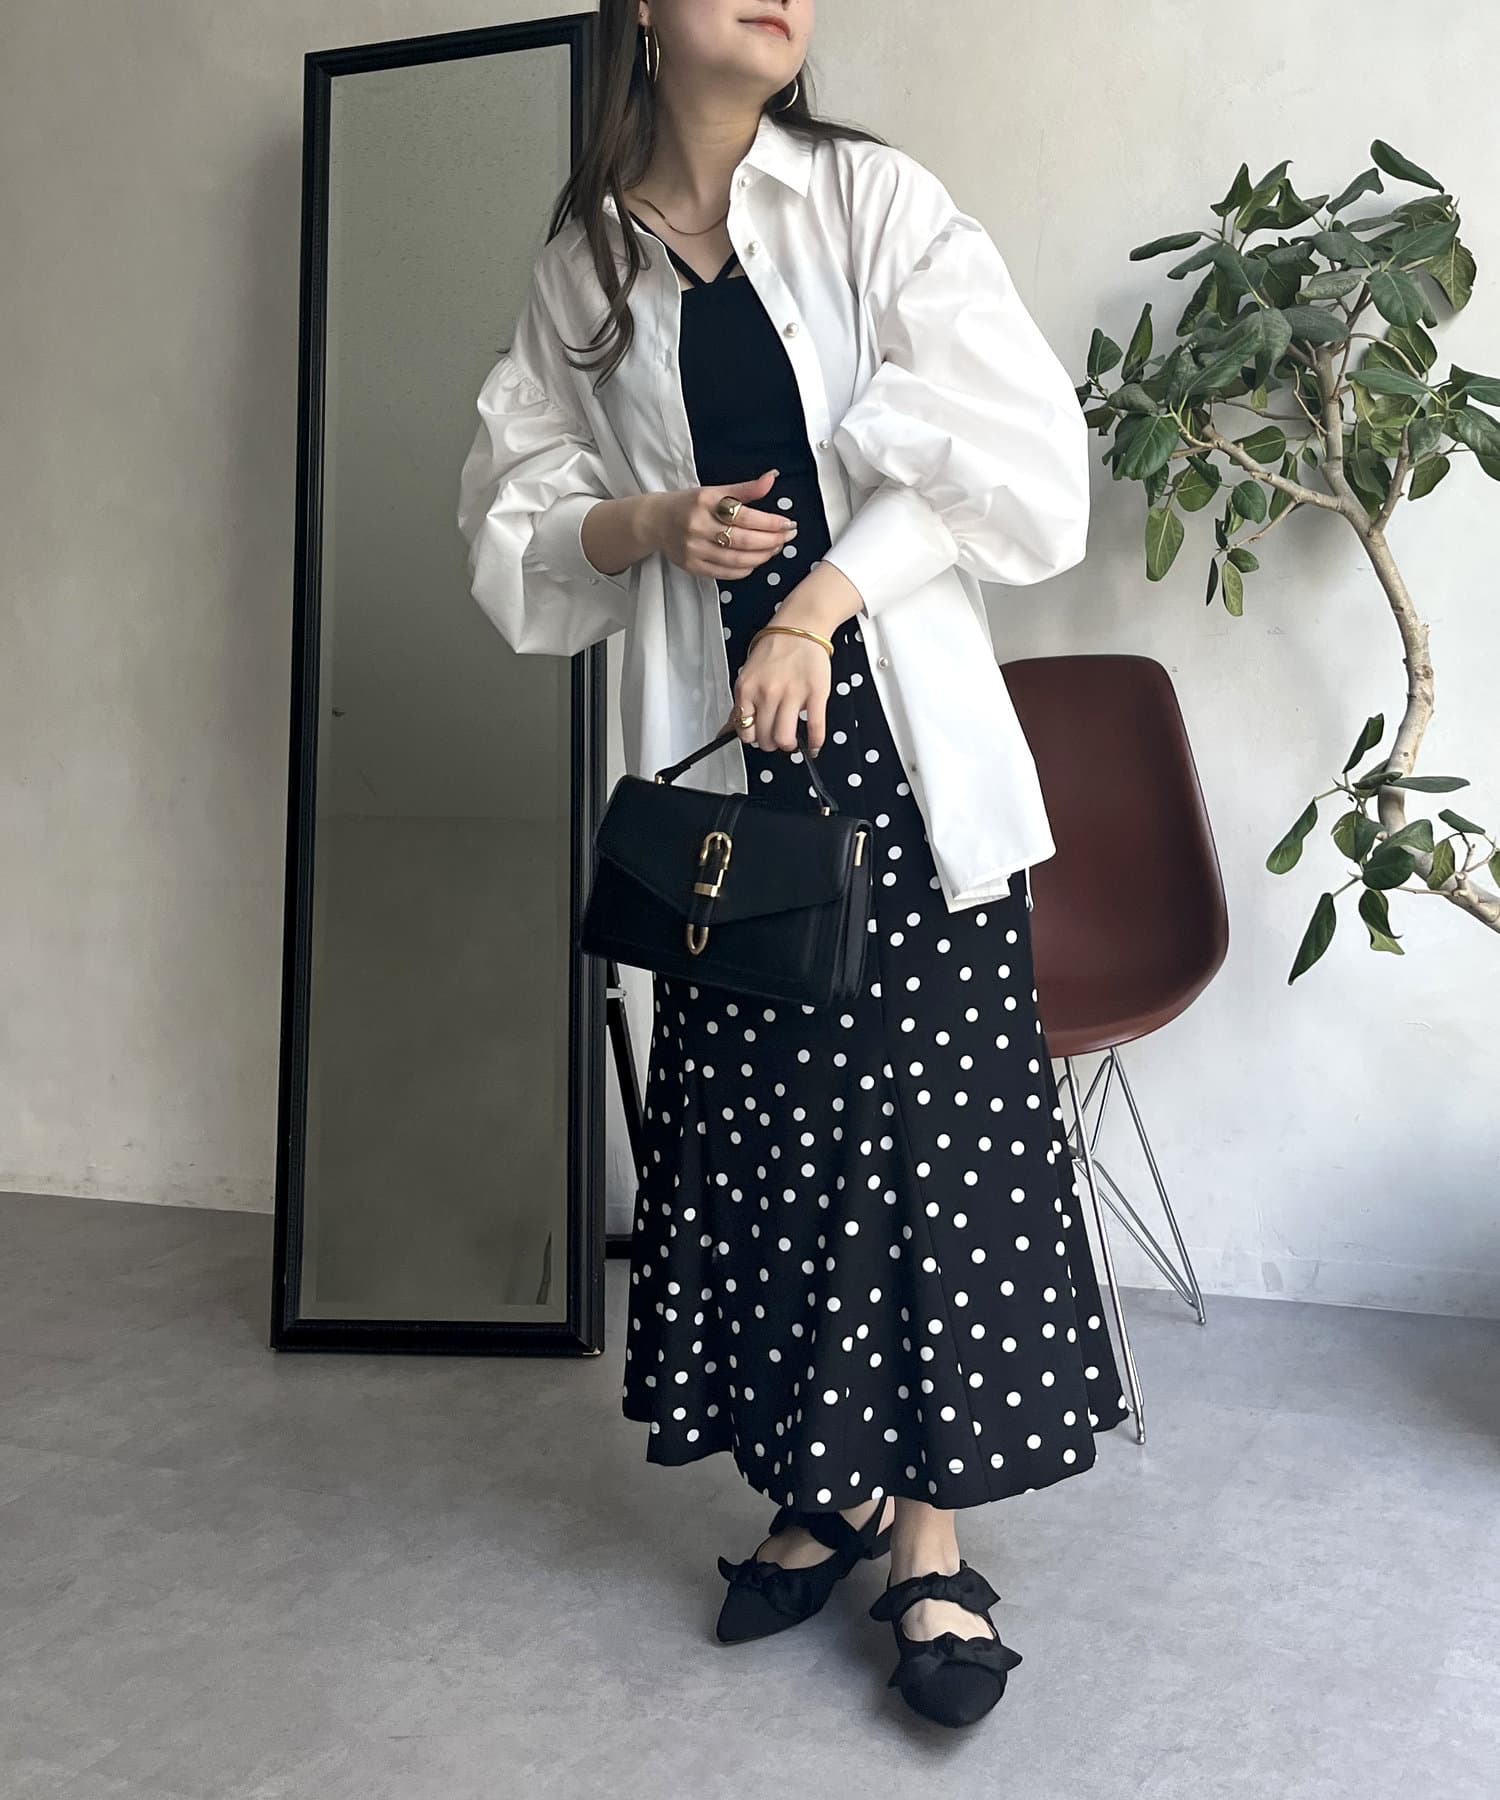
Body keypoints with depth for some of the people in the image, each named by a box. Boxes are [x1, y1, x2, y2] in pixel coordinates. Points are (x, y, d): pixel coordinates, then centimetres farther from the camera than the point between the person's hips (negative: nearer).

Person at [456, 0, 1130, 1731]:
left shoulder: (873, 199, 4)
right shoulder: (583, 265, 11)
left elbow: (1009, 443, -7)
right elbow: (515, 511, 13)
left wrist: (821, 598, -15)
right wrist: (646, 526, -7)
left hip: (900, 740, -2)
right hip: (721, 753, 2)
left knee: (934, 1116, -3)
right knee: (763, 1126, 6)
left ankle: (931, 1537, 12)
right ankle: (818, 1496, 24)